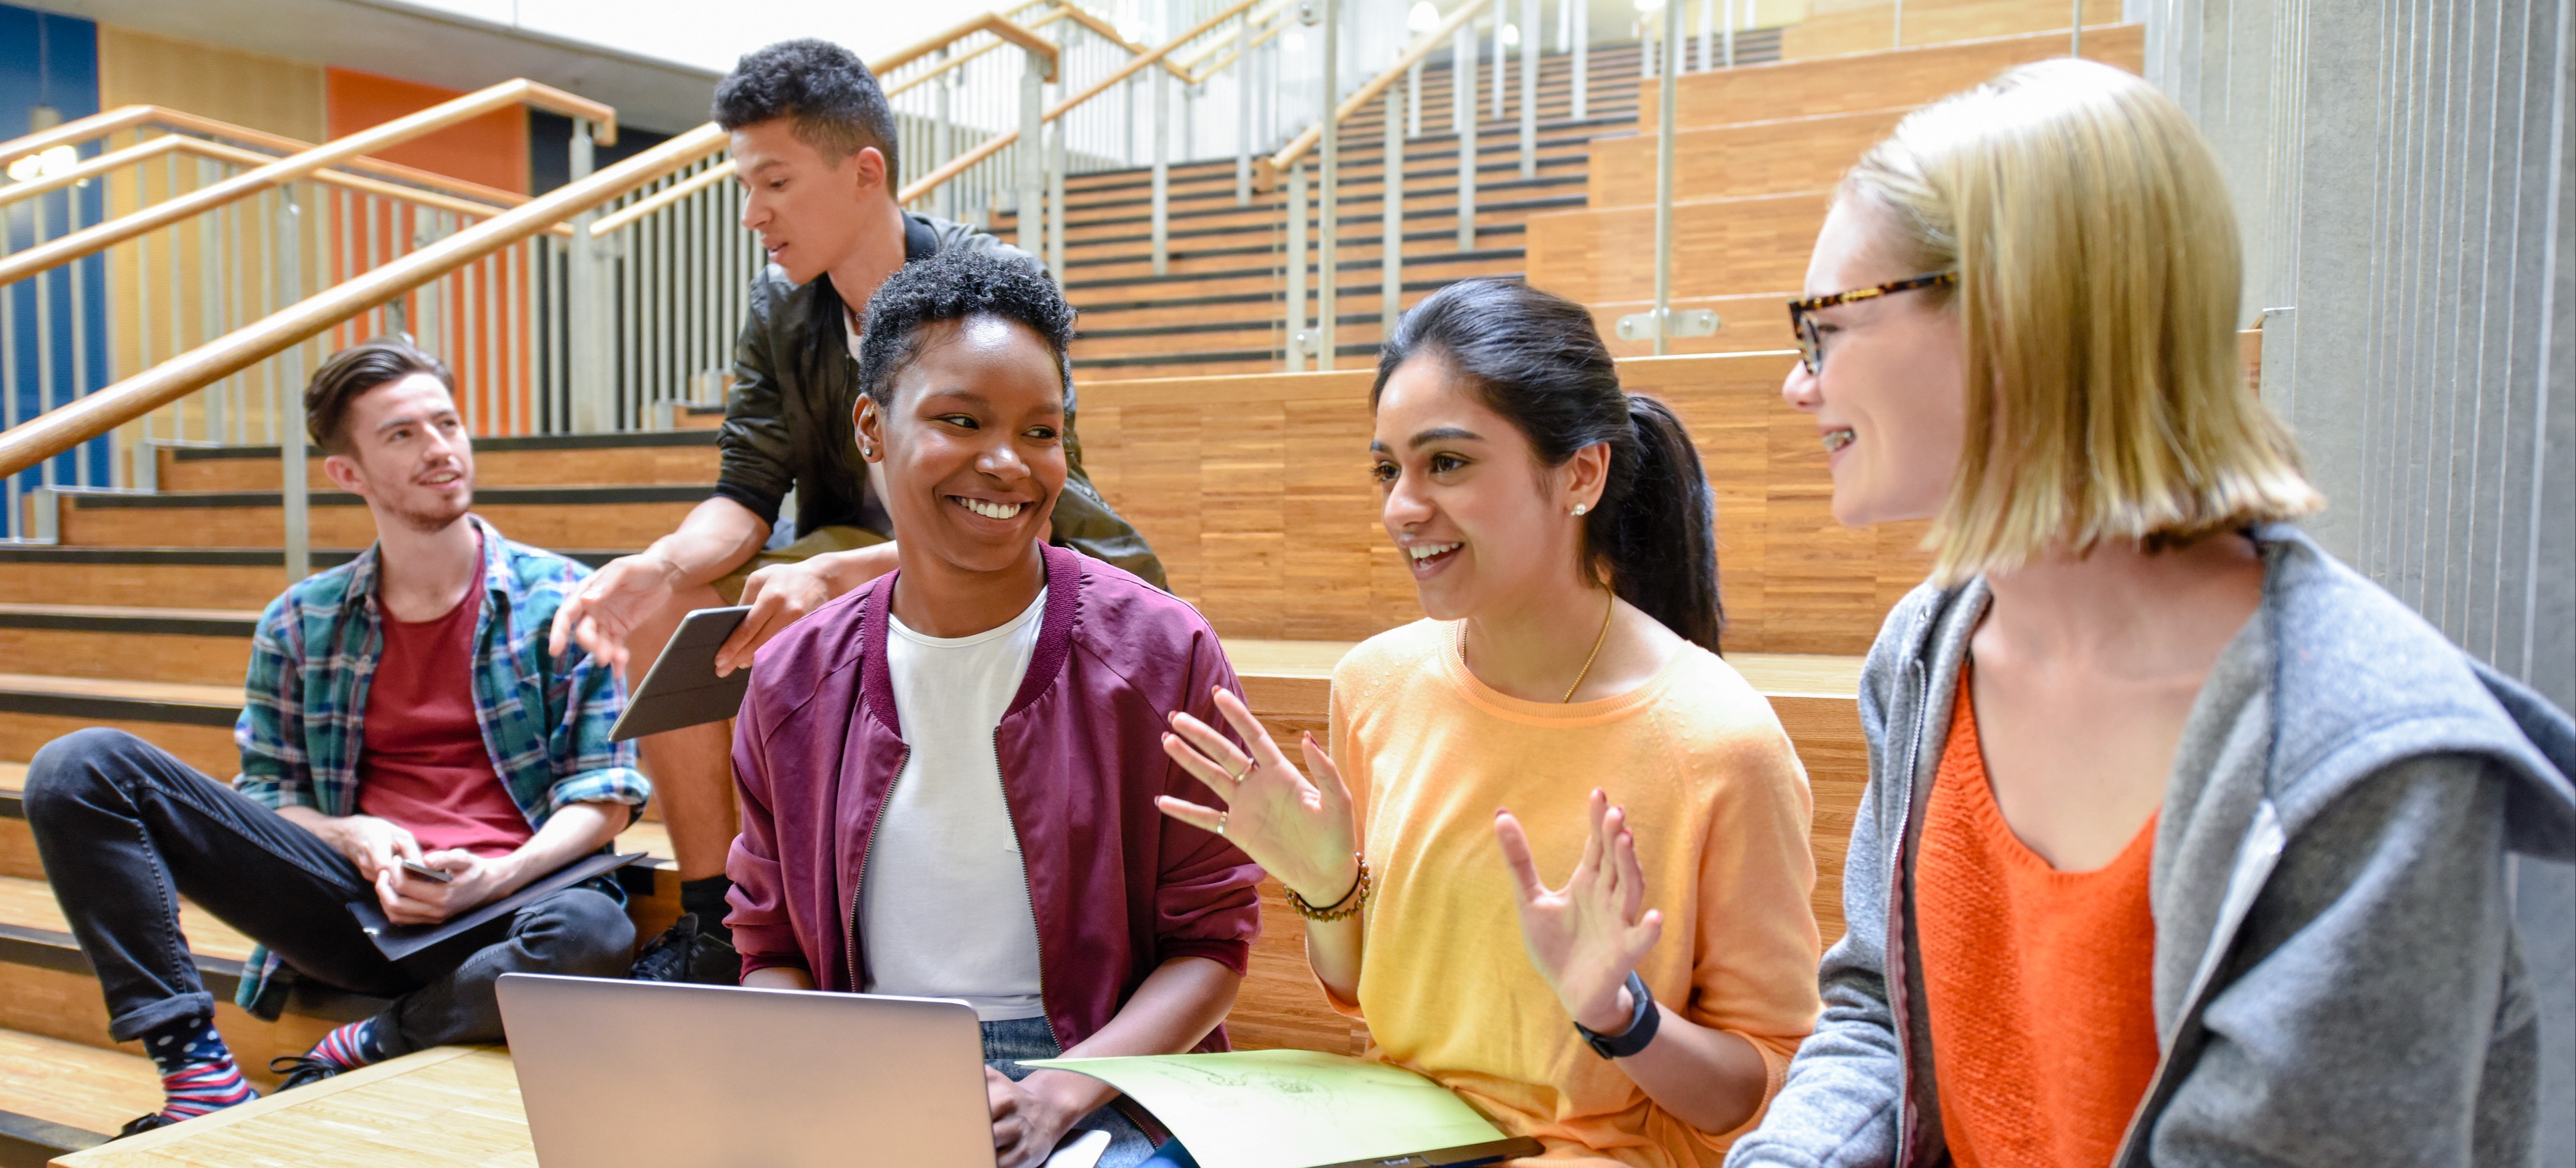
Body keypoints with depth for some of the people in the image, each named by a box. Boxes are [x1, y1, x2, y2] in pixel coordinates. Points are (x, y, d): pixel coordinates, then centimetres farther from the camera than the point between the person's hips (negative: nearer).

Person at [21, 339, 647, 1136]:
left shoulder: (560, 598, 4)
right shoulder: (300, 624, 13)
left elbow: (604, 793, 0)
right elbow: (263, 793, 17)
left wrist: (493, 878, -17)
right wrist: (355, 838, -5)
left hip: (501, 905, -3)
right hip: (355, 904, 3)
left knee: (591, 932, -39)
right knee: (79, 768, -8)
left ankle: (358, 1054, -13)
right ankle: (197, 1069, -13)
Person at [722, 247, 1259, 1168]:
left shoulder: (1161, 653, -3)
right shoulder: (791, 680, 6)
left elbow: (1211, 940, -1)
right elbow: (772, 950, 12)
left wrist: (1057, 1094, -15)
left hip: (1095, 1083, -2)